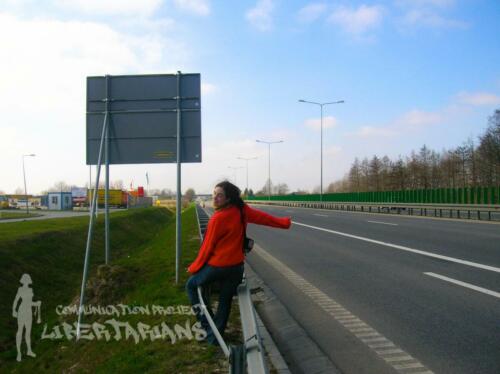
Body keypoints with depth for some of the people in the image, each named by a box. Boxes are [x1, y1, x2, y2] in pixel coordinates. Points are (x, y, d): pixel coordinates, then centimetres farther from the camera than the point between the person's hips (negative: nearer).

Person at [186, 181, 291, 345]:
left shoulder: (218, 218, -21)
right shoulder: (242, 210, -4)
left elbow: (208, 246, -13)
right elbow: (262, 217, 9)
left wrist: (195, 267, 0)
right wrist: (283, 222, 25)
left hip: (217, 265, -6)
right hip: (236, 265, 6)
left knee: (191, 285, 18)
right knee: (225, 301, 16)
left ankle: (205, 321, 12)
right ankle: (213, 337, 24)